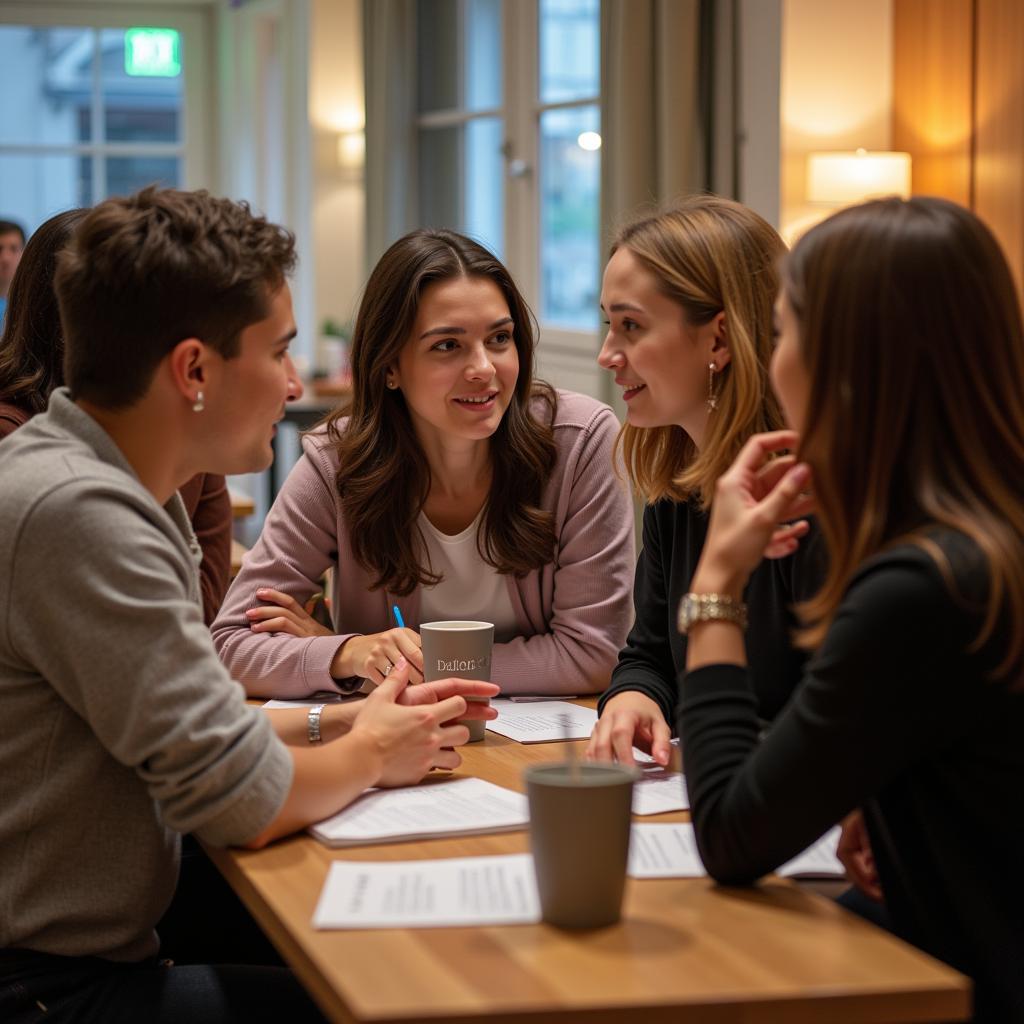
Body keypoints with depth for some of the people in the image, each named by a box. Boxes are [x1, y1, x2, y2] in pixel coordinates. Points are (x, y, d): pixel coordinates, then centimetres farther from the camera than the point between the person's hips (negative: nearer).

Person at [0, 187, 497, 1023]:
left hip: (95, 930, 10)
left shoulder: (114, 487, 8)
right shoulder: (79, 514, -24)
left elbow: (182, 728, 15)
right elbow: (242, 798, -22)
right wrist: (370, 754, -3)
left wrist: (335, 722, 5)